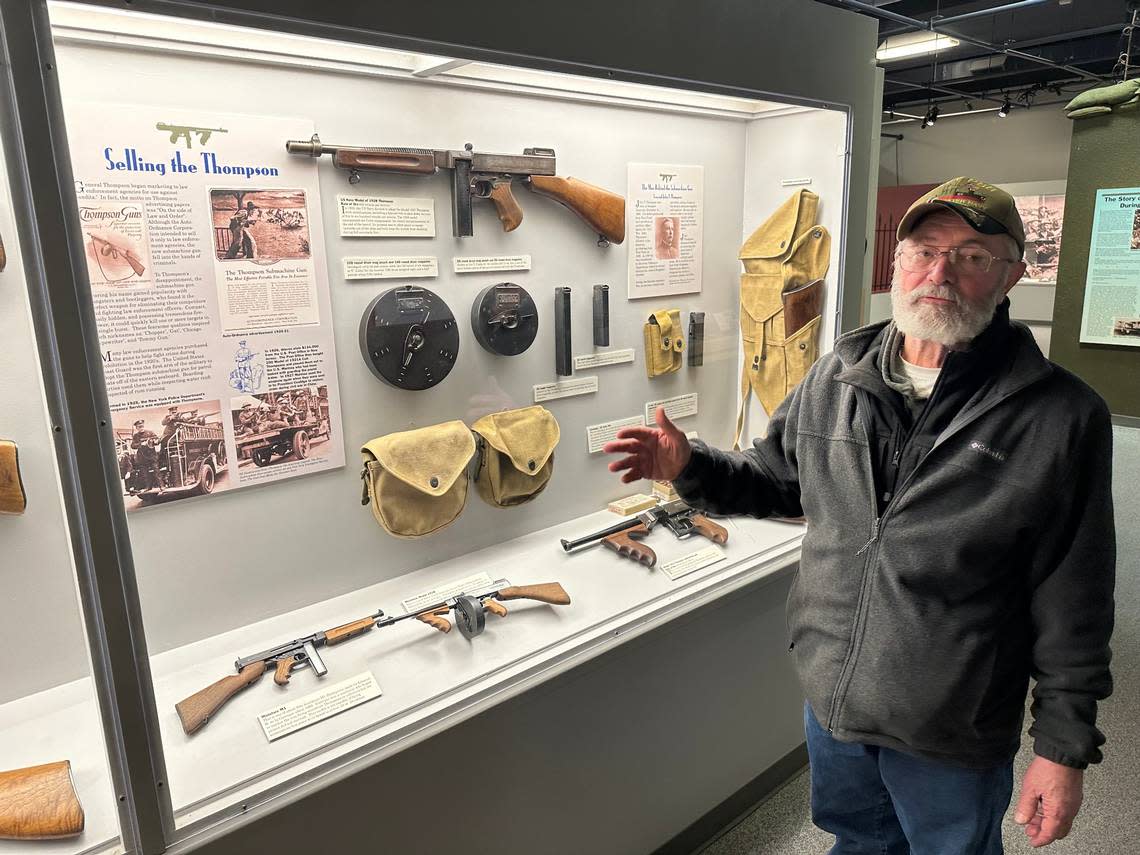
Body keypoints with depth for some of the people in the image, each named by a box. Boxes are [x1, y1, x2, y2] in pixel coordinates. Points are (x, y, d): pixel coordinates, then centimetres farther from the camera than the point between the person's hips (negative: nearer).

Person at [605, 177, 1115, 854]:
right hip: (831, 697, 4)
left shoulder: (1062, 417, -16)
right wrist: (691, 467, -11)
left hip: (953, 741, -3)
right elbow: (774, 478, 7)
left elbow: (1072, 602, -12)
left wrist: (1065, 746, -8)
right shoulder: (834, 380, -5)